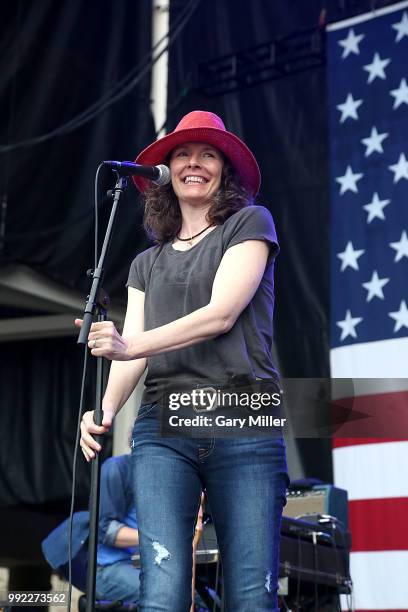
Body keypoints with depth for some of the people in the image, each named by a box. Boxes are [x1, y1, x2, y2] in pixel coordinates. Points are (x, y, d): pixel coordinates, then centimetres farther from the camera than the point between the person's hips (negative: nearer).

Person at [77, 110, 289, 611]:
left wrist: (130, 344, -14)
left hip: (243, 424, -3)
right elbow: (130, 351, 10)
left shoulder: (250, 223, 10)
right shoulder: (147, 263, 23)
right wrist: (106, 409, -11)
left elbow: (222, 313, -4)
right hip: (162, 427, 3)